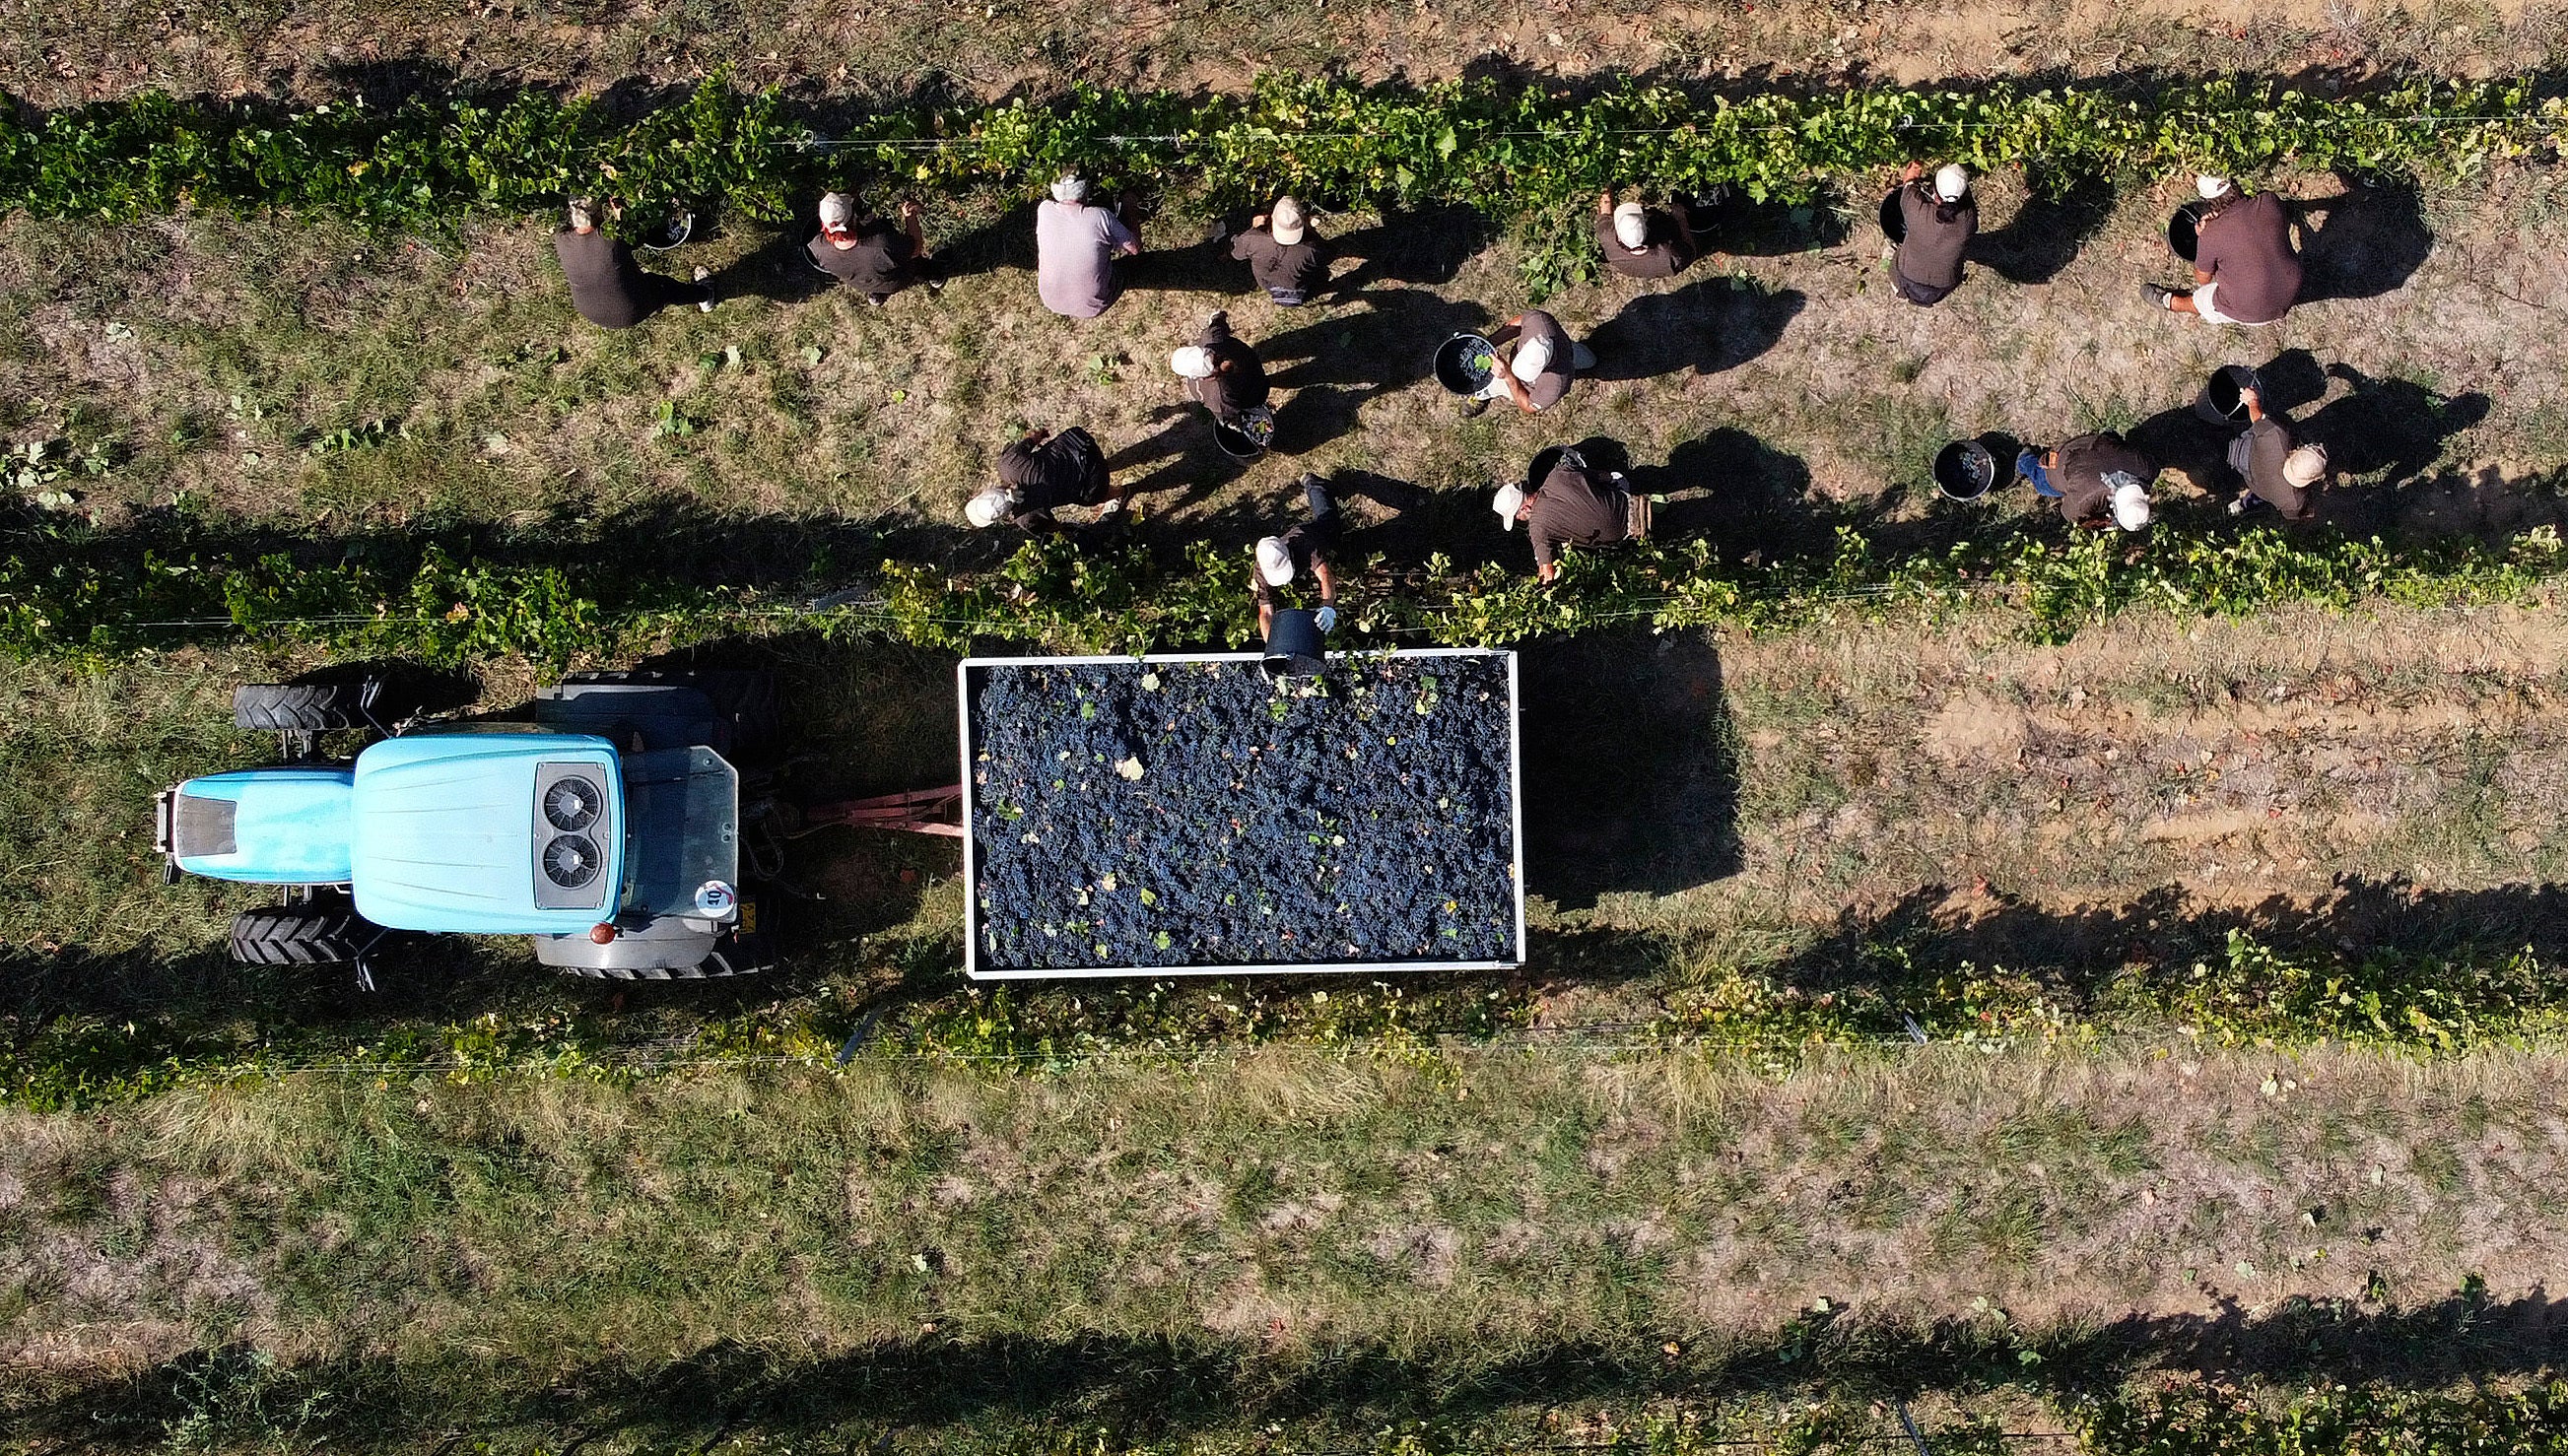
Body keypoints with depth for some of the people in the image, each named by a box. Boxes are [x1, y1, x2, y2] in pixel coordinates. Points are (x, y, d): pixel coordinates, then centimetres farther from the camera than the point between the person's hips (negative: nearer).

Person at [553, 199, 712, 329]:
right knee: (664, 283, 27)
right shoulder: (612, 239, -34)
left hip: (590, 313, 4)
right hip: (629, 315, -4)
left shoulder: (562, 242, -21)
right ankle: (704, 293, 57)